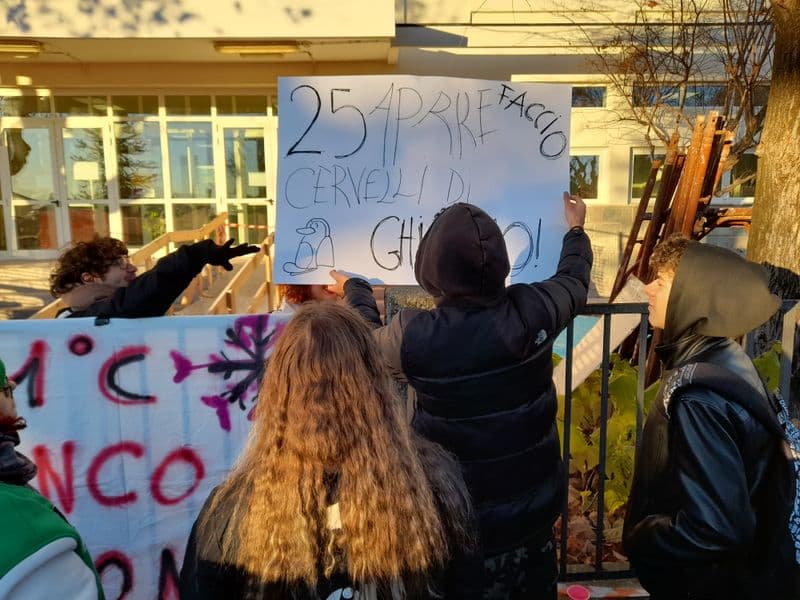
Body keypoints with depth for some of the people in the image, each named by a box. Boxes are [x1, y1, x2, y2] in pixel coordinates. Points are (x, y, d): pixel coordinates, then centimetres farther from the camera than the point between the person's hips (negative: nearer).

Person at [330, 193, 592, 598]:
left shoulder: (412, 336, -24)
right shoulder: (532, 311, -18)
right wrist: (576, 230, 27)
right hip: (534, 508, 3)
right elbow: (574, 281, 7)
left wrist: (354, 290, 21)